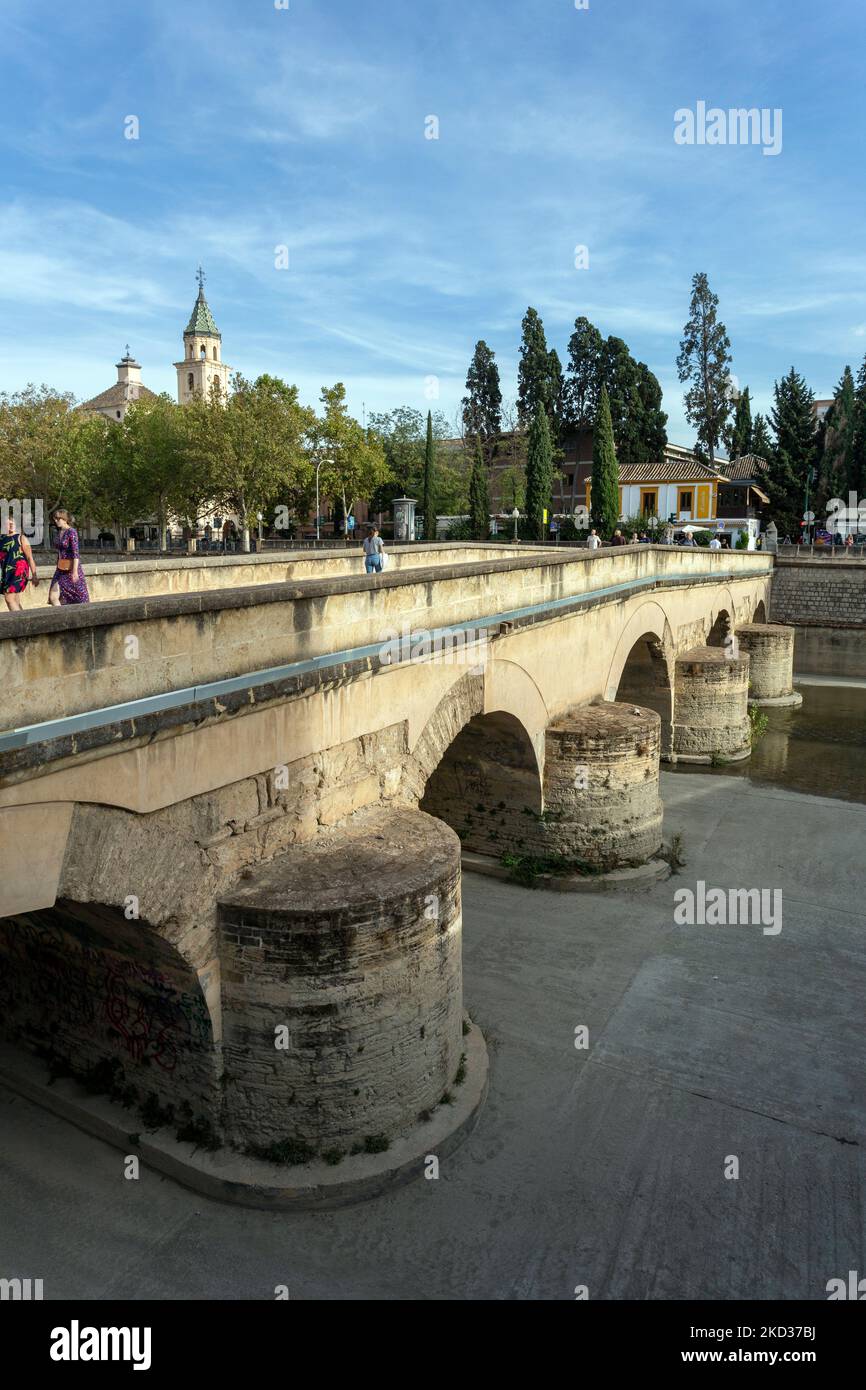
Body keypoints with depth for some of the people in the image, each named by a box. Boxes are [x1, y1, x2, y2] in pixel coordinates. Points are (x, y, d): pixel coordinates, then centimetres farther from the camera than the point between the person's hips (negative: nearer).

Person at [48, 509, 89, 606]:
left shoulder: (71, 532, -10)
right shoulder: (59, 533, 12)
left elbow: (75, 552, -18)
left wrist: (75, 571, -25)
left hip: (71, 568, -7)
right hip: (61, 570, 7)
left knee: (79, 598, 2)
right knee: (53, 597, -5)